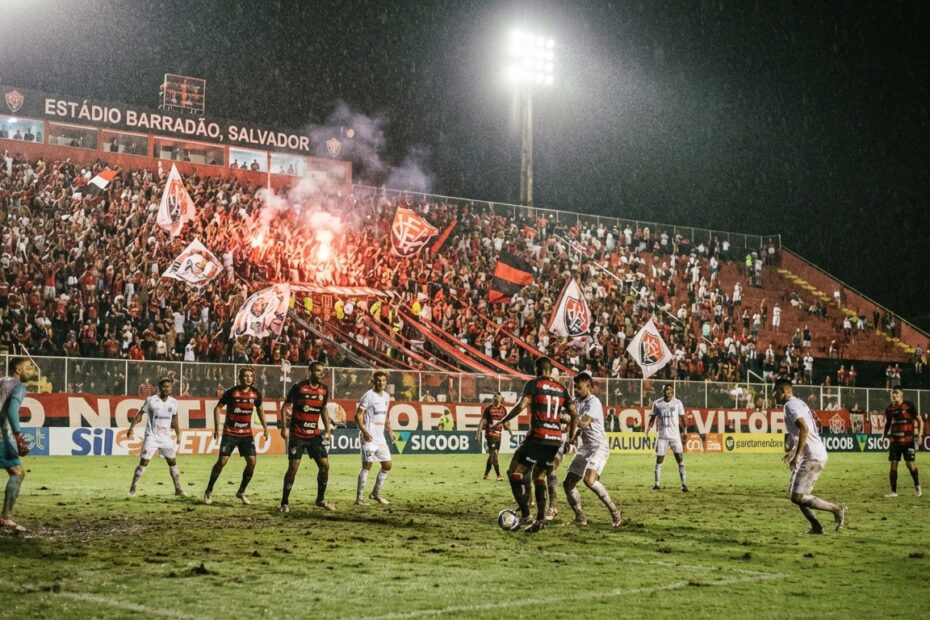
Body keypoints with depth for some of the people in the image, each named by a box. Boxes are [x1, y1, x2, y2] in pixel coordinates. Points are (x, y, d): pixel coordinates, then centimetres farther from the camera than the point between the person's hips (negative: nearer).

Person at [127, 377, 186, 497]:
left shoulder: (173, 402, 3)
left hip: (166, 438, 4)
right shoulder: (151, 400, -9)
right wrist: (131, 427, -16)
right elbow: (139, 414, -5)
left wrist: (178, 435, 15)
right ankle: (133, 489, 3)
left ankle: (178, 489, 14)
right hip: (151, 437, -4)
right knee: (143, 463, -6)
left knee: (173, 462, 6)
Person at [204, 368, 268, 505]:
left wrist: (265, 428, 15)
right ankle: (209, 491, 9)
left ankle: (241, 492, 12)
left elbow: (260, 409, 17)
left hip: (246, 433, 4)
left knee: (252, 462, -5)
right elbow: (218, 407, -4)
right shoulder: (231, 392, -11)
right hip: (230, 432, -3)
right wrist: (217, 427, -11)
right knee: (222, 461, -7)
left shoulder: (256, 394, 0)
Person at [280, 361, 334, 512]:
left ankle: (321, 499, 16)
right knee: (293, 467, -5)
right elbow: (285, 407, -5)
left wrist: (328, 430, 11)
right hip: (297, 435, -5)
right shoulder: (298, 387, -10)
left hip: (315, 435, 5)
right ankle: (285, 502, 6)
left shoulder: (324, 389, 5)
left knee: (325, 465, 0)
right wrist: (284, 427, -13)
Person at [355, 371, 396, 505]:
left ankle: (376, 493, 22)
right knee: (367, 465, -7)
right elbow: (358, 415, -13)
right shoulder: (368, 396, -10)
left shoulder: (386, 396, 12)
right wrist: (364, 431, -25)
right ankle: (359, 497, -1)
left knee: (387, 465, 9)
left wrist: (390, 432, 16)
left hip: (380, 437, 8)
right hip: (369, 436, -8)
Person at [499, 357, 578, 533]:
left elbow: (522, 405, -15)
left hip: (537, 437, -6)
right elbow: (574, 416, 13)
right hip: (555, 439, 6)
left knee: (514, 473, 5)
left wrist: (503, 420, -6)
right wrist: (570, 440, 21)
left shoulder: (533, 384, 0)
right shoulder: (561, 389, 15)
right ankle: (541, 518, 8)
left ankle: (525, 515, -6)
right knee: (540, 476, 19)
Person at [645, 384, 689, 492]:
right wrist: (648, 428, -10)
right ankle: (657, 484, 10)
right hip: (662, 436, 1)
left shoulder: (677, 403, -1)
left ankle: (683, 483, -4)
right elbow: (653, 418, 6)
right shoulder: (657, 403, 0)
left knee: (680, 458, -7)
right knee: (659, 460, 2)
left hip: (675, 435, -1)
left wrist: (683, 431, -5)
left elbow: (682, 418, 4)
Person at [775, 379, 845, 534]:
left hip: (811, 457, -10)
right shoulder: (798, 403, 20)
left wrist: (797, 454, -25)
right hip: (818, 454, 10)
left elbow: (804, 428, -25)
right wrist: (793, 451, 32)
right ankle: (816, 526, 12)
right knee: (796, 494, 14)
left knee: (797, 497, -10)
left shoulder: (790, 405, -11)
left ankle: (837, 509, -7)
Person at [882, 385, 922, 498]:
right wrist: (884, 435, 9)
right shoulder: (889, 409, 7)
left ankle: (917, 486, 19)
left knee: (910, 464, -5)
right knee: (892, 465, 0)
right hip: (894, 441, 4)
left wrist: (919, 435, -12)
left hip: (908, 440, -4)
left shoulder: (909, 406, -6)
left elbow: (919, 420, -2)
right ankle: (893, 491, 7)